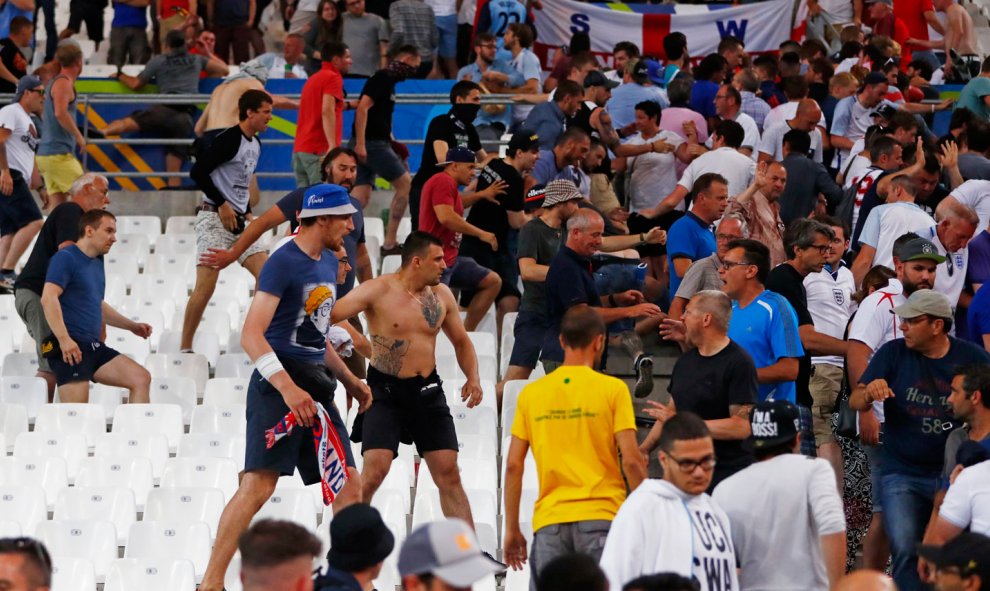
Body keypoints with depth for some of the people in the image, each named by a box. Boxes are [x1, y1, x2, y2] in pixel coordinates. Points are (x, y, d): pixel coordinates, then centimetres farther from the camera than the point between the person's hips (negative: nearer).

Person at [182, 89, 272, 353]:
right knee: (206, 286, -12)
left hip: (239, 220, 9)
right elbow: (198, 172, -18)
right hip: (215, 219, -9)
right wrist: (222, 205, -17)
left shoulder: (256, 144, 13)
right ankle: (185, 348, -7)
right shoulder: (229, 139, -13)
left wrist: (247, 210, 13)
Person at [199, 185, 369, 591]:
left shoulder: (328, 264, 17)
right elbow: (251, 335, -19)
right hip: (278, 387, -9)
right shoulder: (283, 263, -11)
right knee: (259, 484, -17)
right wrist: (288, 388, -28)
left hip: (315, 387, 9)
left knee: (349, 487, 6)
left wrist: (349, 381, 28)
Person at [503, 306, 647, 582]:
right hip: (601, 517, -2)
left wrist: (512, 529, 13)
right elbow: (631, 460, -5)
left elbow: (513, 466, 7)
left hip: (549, 521, 2)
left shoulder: (531, 393, 8)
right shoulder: (613, 389, -1)